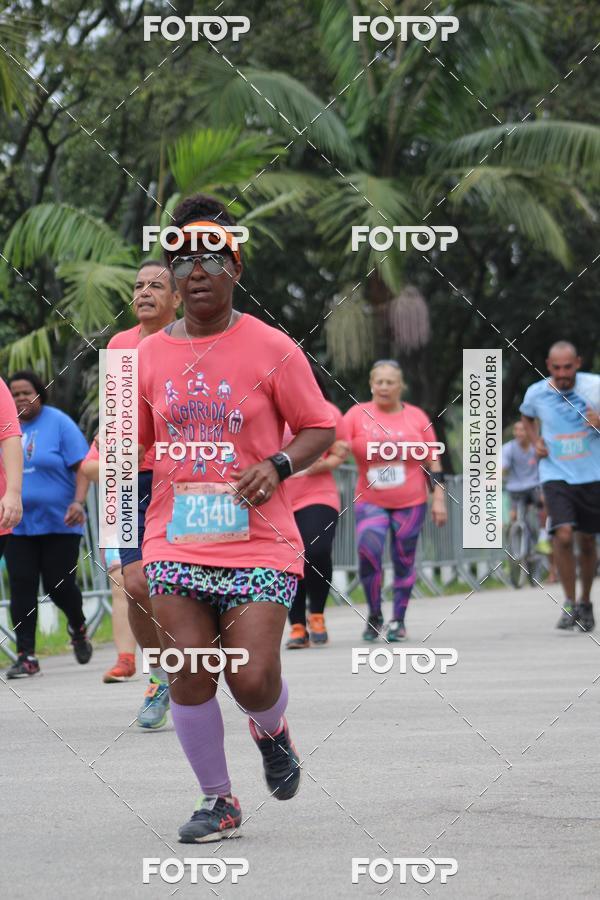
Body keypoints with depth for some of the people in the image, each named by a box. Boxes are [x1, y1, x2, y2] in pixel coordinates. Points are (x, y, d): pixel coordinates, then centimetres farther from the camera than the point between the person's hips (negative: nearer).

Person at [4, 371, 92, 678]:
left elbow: (82, 466, -7)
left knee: (59, 585, -1)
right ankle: (26, 656, -3)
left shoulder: (58, 423, -4)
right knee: (22, 589, -5)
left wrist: (78, 502, -20)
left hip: (59, 523, -3)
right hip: (18, 524, 3)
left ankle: (77, 627, 31)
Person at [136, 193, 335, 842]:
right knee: (190, 677, -4)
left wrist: (278, 465, -14)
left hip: (257, 542, -3)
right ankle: (217, 799, 15)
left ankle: (271, 730, 28)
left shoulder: (271, 349, -2)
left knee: (253, 680, -10)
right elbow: (129, 444, 16)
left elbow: (319, 428, 3)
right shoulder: (149, 356, 7)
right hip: (176, 541, 3)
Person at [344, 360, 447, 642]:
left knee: (404, 560, 3)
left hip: (411, 503, 1)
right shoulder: (358, 415, 0)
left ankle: (398, 620, 19)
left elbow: (433, 462, 8)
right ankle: (374, 616, -4)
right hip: (370, 502, -1)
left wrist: (439, 499, 4)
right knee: (368, 550, -20)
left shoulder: (416, 417, 4)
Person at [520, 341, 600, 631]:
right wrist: (535, 441, 3)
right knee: (563, 535, -19)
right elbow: (527, 416, 20)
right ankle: (570, 603, -5)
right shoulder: (536, 393, -4)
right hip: (556, 475, 0)